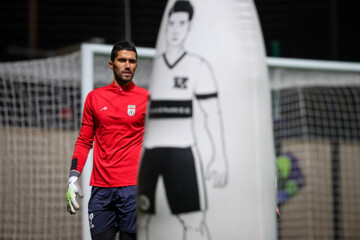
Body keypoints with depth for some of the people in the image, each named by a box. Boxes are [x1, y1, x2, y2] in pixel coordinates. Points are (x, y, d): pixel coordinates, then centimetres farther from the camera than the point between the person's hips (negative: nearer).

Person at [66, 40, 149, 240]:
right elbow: (84, 141, 15)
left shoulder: (146, 98, 4)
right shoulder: (94, 97, 11)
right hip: (101, 188, 2)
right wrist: (73, 178, 6)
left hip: (133, 186, -2)